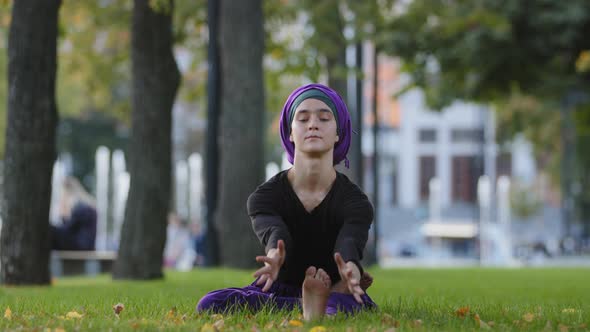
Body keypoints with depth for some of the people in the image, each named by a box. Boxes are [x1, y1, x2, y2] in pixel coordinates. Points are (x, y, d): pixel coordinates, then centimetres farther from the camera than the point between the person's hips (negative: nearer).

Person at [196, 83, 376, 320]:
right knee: (211, 304, -32)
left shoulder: (356, 202, -13)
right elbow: (274, 236, -33)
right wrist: (274, 257, -60)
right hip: (277, 292, 3)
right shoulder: (263, 197, -12)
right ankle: (309, 307, -31)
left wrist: (350, 269, -60)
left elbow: (349, 245, -34)